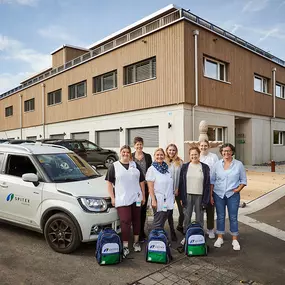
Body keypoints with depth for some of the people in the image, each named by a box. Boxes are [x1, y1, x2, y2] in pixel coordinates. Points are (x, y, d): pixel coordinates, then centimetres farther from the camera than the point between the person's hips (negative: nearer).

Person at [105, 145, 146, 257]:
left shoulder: (135, 165, 10)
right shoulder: (114, 166, 3)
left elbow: (141, 181, 13)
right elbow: (109, 182, 1)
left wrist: (143, 196, 9)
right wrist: (112, 197, -5)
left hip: (136, 198, 3)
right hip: (122, 199, -3)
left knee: (136, 220, 10)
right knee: (125, 221, -7)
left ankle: (136, 242, 26)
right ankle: (125, 246, 2)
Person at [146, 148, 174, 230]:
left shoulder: (166, 168, 10)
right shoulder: (152, 169, -7)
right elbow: (150, 187, -10)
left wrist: (172, 198, 13)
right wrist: (153, 200, -16)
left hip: (168, 201, 5)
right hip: (159, 201, -5)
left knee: (163, 222, 13)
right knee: (158, 224, 2)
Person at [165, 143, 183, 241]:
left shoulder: (180, 162, 1)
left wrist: (178, 189, -7)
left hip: (178, 191, 1)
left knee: (182, 211, 2)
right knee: (170, 212, 7)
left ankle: (180, 226, 32)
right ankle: (172, 231, 23)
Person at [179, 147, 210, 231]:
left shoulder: (205, 167, 1)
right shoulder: (185, 167, 4)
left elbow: (207, 184, 1)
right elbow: (181, 183, 5)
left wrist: (205, 200, -4)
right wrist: (181, 198, 0)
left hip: (200, 196, -1)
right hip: (187, 195, 1)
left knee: (199, 219, 8)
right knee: (187, 218, 8)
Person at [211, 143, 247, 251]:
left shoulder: (239, 164, -2)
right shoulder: (217, 164, 1)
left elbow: (243, 180, 5)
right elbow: (212, 180, 5)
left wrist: (238, 189, -11)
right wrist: (211, 195, 2)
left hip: (233, 195, -1)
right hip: (218, 194, 1)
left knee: (233, 217, 5)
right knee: (220, 216, 10)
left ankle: (235, 240, 20)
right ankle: (220, 238, 23)